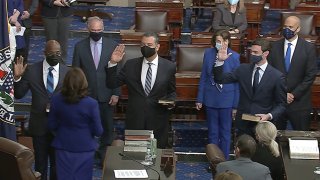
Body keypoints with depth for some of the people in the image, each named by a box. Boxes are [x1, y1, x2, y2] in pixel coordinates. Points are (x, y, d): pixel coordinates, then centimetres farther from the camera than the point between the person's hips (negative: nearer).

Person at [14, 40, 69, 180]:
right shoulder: (32, 70, -7)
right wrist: (17, 77, -19)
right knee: (40, 163, 15)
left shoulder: (67, 72, -6)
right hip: (39, 124, 0)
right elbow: (19, 95, -5)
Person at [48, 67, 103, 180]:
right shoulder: (91, 103, -20)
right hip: (84, 149, -2)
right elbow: (98, 131, -13)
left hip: (63, 147, 3)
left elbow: (51, 126, 0)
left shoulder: (56, 100, -11)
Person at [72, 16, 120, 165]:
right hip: (86, 95, 0)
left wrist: (116, 93, -5)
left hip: (106, 94, 0)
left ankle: (104, 155, 28)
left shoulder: (112, 45, -4)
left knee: (107, 127, 11)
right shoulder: (79, 47, -3)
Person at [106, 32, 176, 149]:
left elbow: (172, 92, 10)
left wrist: (170, 102, -11)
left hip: (158, 122, -1)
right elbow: (111, 84, 1)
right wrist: (113, 63, -11)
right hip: (134, 120, 1)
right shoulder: (131, 65, 2)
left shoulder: (169, 67, 0)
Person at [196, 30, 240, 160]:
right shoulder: (208, 54, -3)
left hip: (226, 99, -2)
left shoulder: (234, 57, -10)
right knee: (212, 132, 13)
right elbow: (203, 77, 4)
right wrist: (200, 99, 4)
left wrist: (236, 104, -5)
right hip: (210, 99, 2)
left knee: (225, 132, 11)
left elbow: (237, 81, -5)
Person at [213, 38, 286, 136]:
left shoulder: (277, 76, -9)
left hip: (262, 125, -3)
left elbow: (281, 104, -3)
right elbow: (220, 79, 2)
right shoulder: (243, 69, 2)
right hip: (243, 124, 3)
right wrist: (220, 61, -12)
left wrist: (270, 116, -19)